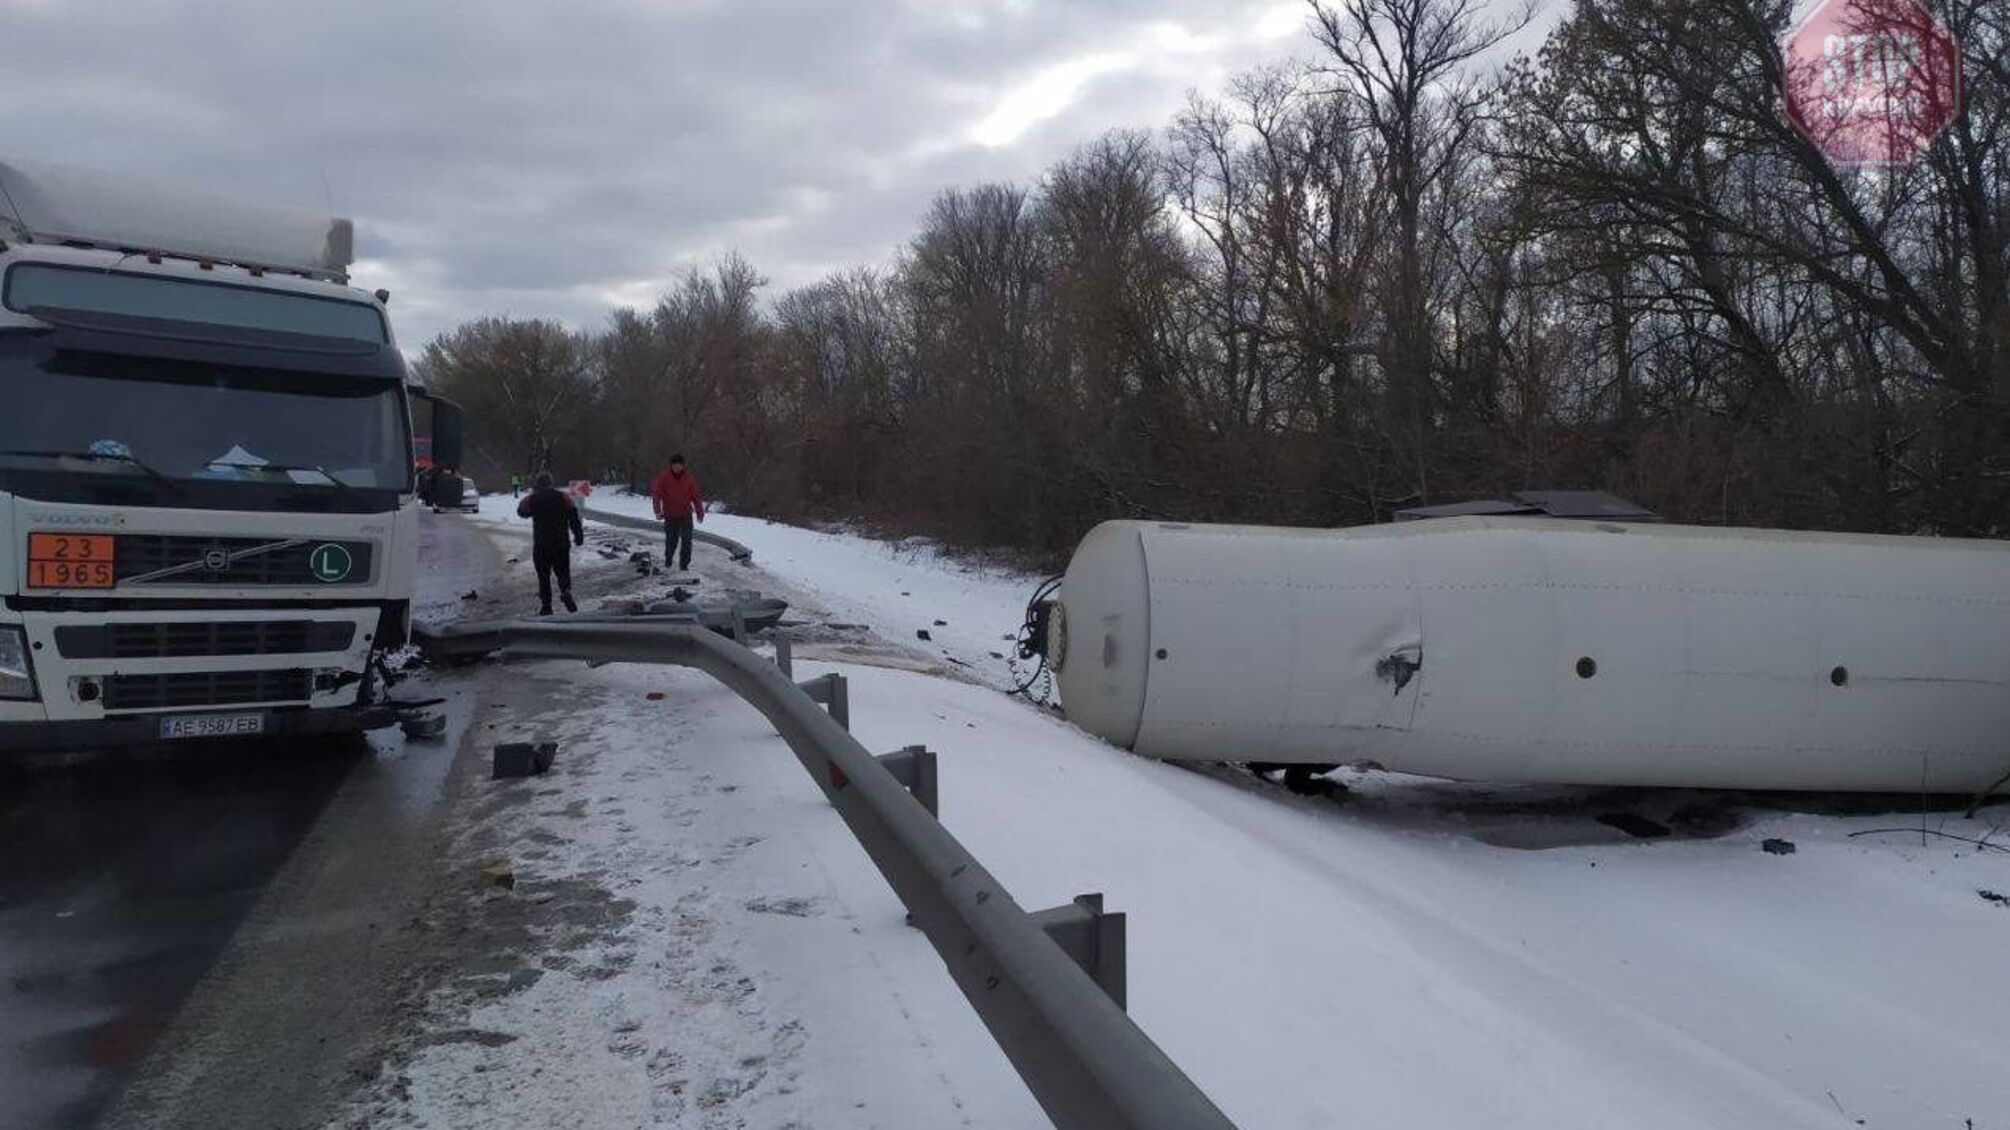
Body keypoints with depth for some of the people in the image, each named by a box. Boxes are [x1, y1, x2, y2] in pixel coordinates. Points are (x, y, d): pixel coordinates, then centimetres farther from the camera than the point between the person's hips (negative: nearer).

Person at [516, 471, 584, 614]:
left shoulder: (532, 499, 0)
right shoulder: (562, 497, 0)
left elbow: (521, 511, 19)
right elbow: (573, 515, -7)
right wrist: (579, 535, -4)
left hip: (541, 545, 0)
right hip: (561, 544, 0)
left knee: (543, 575, 8)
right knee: (563, 571, 10)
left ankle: (545, 605, 4)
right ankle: (566, 591, -20)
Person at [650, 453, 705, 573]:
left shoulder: (689, 478, -3)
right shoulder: (664, 477, -8)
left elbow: (696, 496, 4)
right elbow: (656, 494, -12)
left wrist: (700, 512, 5)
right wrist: (658, 511, -23)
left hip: (686, 515, 0)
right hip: (670, 516, 0)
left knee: (686, 541, -9)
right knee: (671, 540, 12)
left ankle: (684, 565, -1)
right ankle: (667, 560, 37)